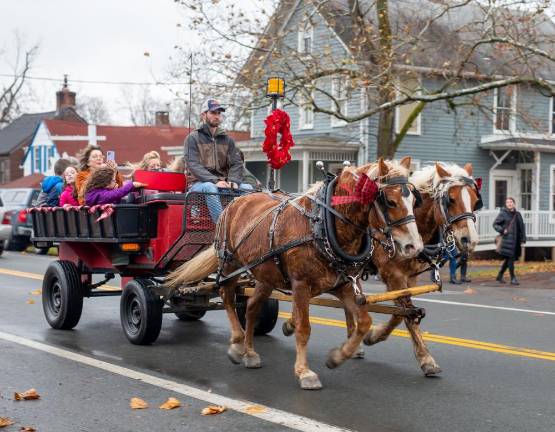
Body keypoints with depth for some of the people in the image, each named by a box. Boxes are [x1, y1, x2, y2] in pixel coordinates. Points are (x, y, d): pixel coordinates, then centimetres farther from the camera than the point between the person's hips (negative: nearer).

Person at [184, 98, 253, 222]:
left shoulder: (227, 139, 17)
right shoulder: (193, 138, 3)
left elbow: (236, 163, 8)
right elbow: (193, 165, -10)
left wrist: (232, 181, -15)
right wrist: (215, 181, -23)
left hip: (223, 183, 5)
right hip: (199, 183, -4)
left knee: (247, 188, -20)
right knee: (210, 188, -37)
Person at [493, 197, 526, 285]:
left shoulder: (517, 214, 11)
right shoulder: (503, 213, -1)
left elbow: (522, 227, 12)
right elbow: (495, 224, 1)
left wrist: (523, 239, 6)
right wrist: (502, 230, -16)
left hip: (516, 240, 5)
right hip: (507, 238, -5)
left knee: (508, 259, 10)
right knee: (510, 258, -9)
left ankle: (499, 276, 23)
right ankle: (513, 278, -2)